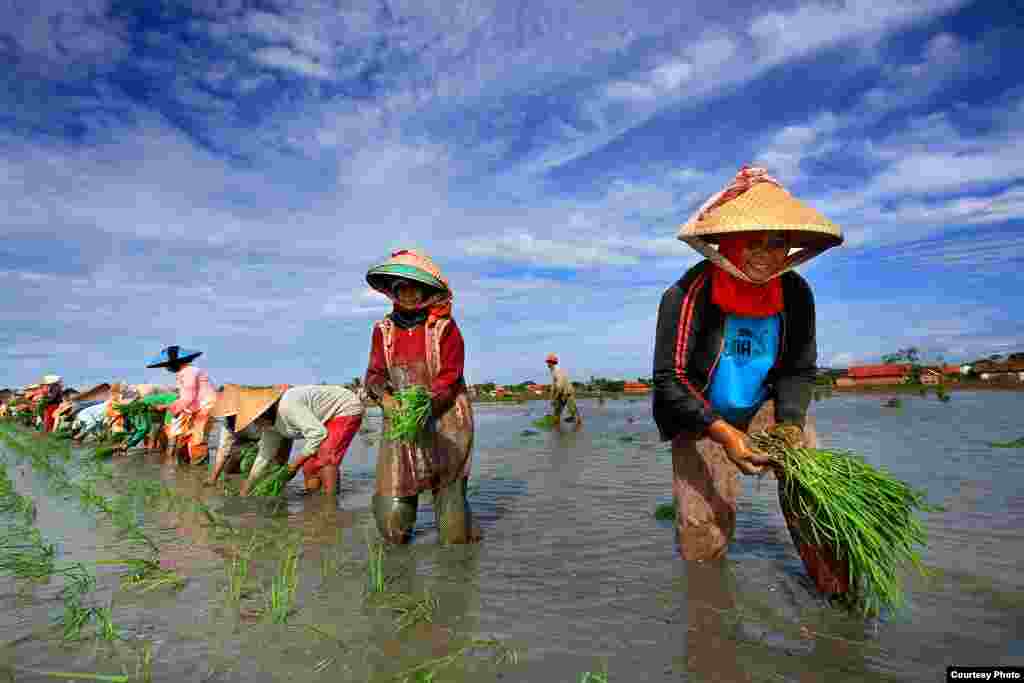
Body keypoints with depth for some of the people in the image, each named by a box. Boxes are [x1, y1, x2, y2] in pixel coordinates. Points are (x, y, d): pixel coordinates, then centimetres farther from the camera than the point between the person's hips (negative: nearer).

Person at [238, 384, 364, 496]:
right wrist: (244, 492, 10)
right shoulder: (270, 422, -1)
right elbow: (264, 456, 9)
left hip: (346, 410, -10)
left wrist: (297, 463, -22)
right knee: (310, 464, 6)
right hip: (327, 419, 10)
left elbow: (318, 433, -32)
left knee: (325, 458, -23)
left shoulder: (287, 406, -31)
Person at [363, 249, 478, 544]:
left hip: (443, 419, -3)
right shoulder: (384, 329, 5)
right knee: (392, 529, 3)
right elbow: (375, 373, 5)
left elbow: (448, 378, -10)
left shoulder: (444, 328, -8)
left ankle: (458, 530, 35)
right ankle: (400, 531, 38)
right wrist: (385, 397, -17)